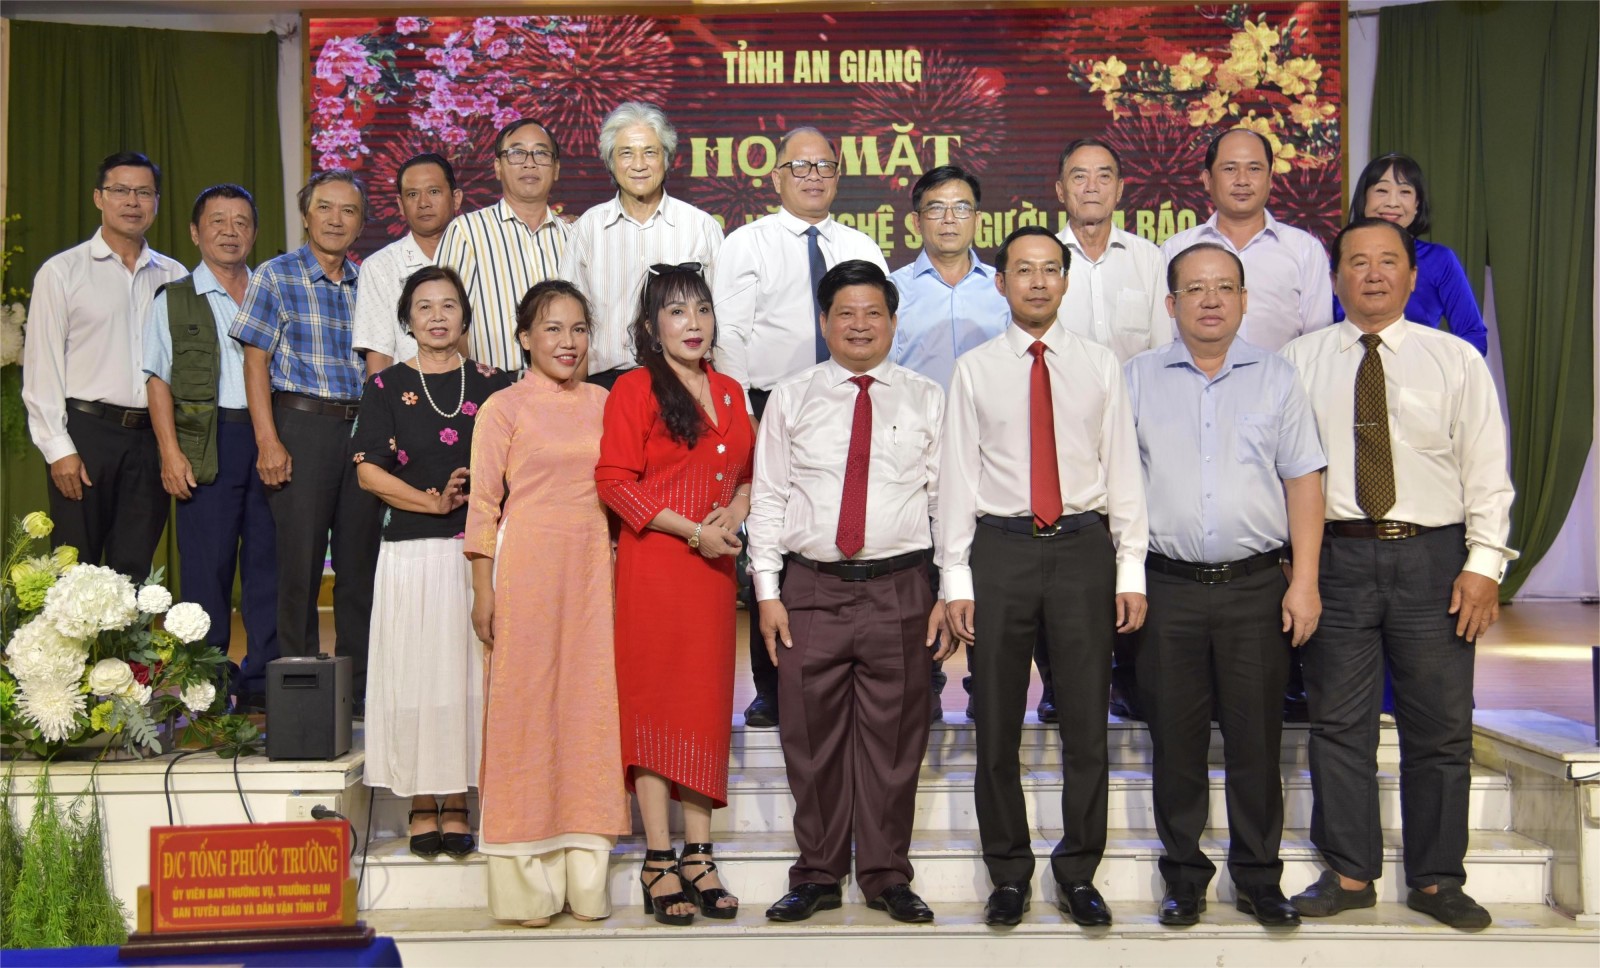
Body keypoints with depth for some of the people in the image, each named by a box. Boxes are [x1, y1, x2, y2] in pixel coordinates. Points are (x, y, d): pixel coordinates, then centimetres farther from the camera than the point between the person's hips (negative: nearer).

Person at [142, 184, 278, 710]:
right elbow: (159, 382, 3)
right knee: (207, 563, -1)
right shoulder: (173, 301, 9)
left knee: (268, 559, 2)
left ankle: (262, 678, 9)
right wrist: (170, 453, -7)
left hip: (270, 437, 2)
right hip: (207, 444, -2)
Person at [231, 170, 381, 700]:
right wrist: (268, 442, -11)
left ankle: (359, 685, 15)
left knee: (361, 558, 6)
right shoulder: (274, 277, 2)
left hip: (362, 427, 4)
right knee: (300, 561, -1)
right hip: (301, 423, -4)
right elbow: (256, 364, -3)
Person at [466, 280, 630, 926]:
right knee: (523, 703, -1)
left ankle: (585, 878, 14)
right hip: (526, 565, -4)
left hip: (593, 569, 4)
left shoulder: (605, 405, 12)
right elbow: (483, 503, -1)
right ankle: (526, 882, 8)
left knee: (591, 703, 4)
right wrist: (483, 591, -7)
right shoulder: (504, 408, 1)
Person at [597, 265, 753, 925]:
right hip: (652, 566, -6)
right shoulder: (634, 389, -3)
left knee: (706, 704, 6)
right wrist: (692, 530, -14)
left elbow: (749, 469, 21)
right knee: (652, 702, -3)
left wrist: (738, 509, -1)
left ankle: (699, 858, 13)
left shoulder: (729, 392, 15)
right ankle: (658, 862, 3)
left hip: (713, 569, 6)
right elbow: (615, 482, -10)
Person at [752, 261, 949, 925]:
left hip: (901, 589, 0)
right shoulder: (790, 399, 9)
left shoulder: (928, 401, 9)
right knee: (812, 740, 5)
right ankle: (817, 876, 19)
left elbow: (950, 501, 5)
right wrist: (767, 593, -1)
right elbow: (767, 498, 6)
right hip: (811, 589, 0)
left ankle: (887, 876, 19)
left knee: (894, 740, 5)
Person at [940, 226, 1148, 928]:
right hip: (1001, 549, 0)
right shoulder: (974, 370, 5)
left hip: (1083, 547, 1)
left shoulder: (1100, 366, 8)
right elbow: (957, 476, 3)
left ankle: (1079, 873, 20)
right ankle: (1009, 875, 21)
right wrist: (956, 579, -3)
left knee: (1086, 724, 5)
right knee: (996, 726, 6)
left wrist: (1131, 570, 0)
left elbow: (1122, 469, 6)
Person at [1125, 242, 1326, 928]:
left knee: (1256, 738, 5)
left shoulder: (1276, 378, 8)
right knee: (1176, 739, 6)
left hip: (1256, 587, 0)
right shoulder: (1138, 379, 7)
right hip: (1168, 588, 0)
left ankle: (1258, 878, 18)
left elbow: (1303, 482, 6)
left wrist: (1305, 581, -1)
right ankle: (1184, 877, 19)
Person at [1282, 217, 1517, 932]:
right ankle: (1349, 874, 19)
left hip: (1432, 556, 0)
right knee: (1339, 722, 6)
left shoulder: (1456, 360, 5)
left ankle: (1436, 879, 20)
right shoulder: (1299, 362, 7)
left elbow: (1486, 471, 3)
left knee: (1441, 726, 6)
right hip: (1335, 556, 0)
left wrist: (1484, 563, -6)